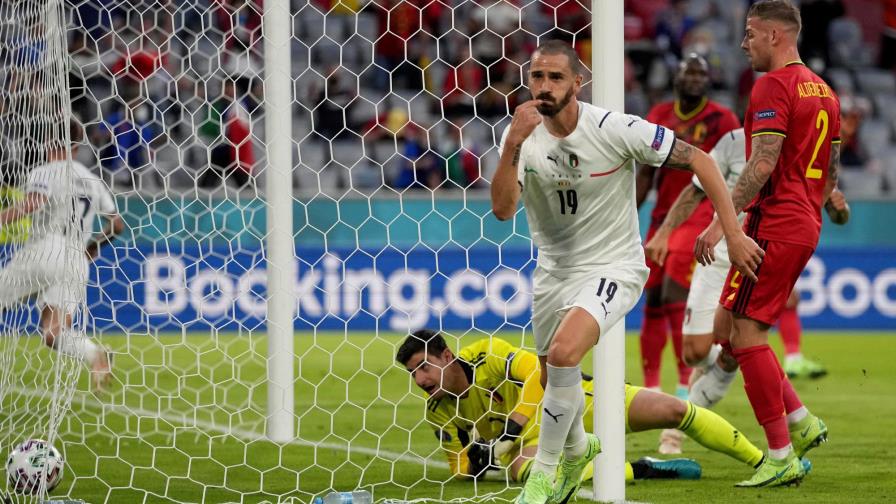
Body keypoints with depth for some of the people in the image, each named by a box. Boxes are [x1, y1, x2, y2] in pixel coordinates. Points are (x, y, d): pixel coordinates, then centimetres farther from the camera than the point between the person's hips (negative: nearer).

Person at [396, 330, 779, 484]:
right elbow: (460, 469, 5)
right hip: (536, 435, 2)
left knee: (672, 410, -15)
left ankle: (763, 461, 1)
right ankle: (641, 470, -27)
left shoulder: (486, 354, -14)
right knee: (525, 469, -38)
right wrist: (477, 458, -18)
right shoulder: (438, 411, -1)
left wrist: (513, 426, -27)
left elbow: (538, 375, -19)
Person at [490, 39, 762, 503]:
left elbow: (698, 160, -13)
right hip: (553, 270, 5)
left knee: (563, 352, -30)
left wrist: (733, 233, -16)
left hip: (612, 268, -5)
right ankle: (578, 448, 52)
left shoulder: (615, 130, -20)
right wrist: (513, 145, -35)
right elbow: (502, 209, -21)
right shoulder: (523, 136, -10)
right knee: (554, 379, 17)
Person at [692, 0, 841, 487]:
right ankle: (801, 422, 10)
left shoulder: (774, 85, -12)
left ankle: (782, 458, -8)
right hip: (805, 228, 10)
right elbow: (831, 172, 21)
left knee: (744, 331, -7)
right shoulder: (822, 90, 17)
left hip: (773, 227, -10)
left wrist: (721, 221, -21)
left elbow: (763, 164, -20)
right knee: (727, 325, 14)